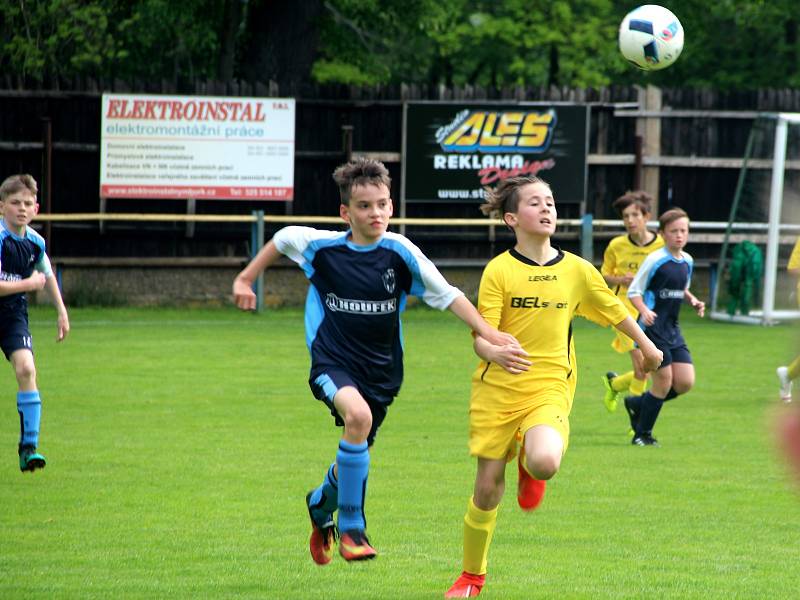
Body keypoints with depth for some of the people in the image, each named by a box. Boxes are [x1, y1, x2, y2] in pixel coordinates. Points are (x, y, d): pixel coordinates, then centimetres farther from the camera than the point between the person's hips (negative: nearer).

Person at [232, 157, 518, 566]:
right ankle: (351, 527, -21)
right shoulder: (323, 248, -7)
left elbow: (446, 294, -5)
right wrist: (246, 279, 17)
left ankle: (321, 503, 53)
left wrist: (487, 332, -13)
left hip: (381, 370, 3)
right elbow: (282, 239, 13)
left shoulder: (399, 253, -9)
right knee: (358, 415, -34)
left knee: (354, 458, 13)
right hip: (332, 363, -3)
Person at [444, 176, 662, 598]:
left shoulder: (577, 270, 2)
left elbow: (615, 311, 19)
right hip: (497, 389, -1)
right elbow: (480, 338, -11)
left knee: (545, 463, -29)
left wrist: (646, 346, 33)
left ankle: (528, 466, 11)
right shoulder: (499, 270, -6)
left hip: (549, 387, 1)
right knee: (487, 488, 3)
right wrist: (496, 353, -34)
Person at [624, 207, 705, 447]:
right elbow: (634, 292, -9)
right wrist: (644, 311, -26)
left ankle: (638, 404, 22)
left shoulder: (687, 261, 9)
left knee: (685, 382, -1)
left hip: (672, 330, 7)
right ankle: (643, 434, 10)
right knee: (664, 381, -7)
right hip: (652, 328, -7)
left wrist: (693, 301, 6)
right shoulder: (655, 260, -12)